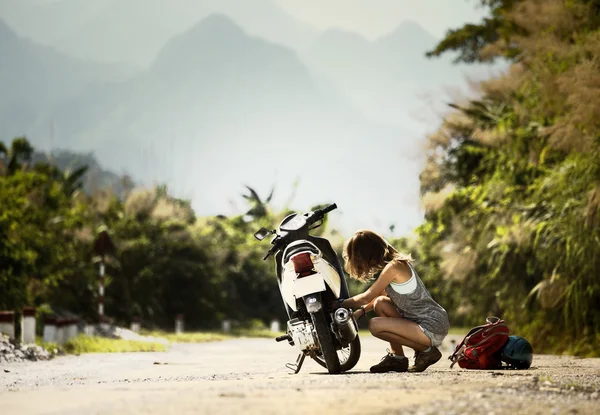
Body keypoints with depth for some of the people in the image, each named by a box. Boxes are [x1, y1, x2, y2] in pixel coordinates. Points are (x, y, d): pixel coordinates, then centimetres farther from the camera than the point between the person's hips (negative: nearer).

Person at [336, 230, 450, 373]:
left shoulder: (393, 267, -16)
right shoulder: (398, 263, 12)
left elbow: (366, 297, -10)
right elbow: (382, 295, 26)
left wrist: (340, 304, 4)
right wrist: (361, 311, 14)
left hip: (433, 328, -9)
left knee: (375, 325, -15)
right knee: (380, 303, 9)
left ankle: (426, 350, -4)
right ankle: (397, 358, 12)